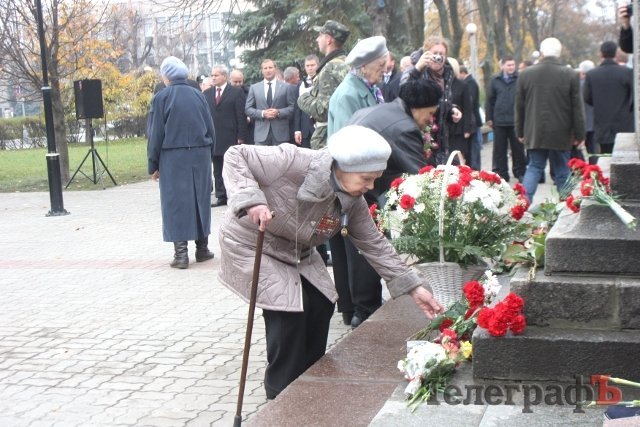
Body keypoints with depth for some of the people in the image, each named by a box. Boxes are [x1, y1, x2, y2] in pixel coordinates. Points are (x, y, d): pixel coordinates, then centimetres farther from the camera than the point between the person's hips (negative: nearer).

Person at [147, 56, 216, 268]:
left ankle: (181, 253, -3)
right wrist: (208, 154, 14)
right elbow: (210, 128, 6)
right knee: (200, 199, 12)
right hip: (200, 155, 4)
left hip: (173, 157, -3)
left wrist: (153, 165, 0)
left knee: (176, 201, 1)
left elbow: (156, 134, -6)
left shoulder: (162, 97, -7)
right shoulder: (198, 95, 4)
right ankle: (202, 248, 17)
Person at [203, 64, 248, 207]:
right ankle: (221, 197, 11)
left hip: (231, 138, -4)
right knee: (218, 170, 6)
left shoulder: (236, 92, -1)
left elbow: (241, 116, -5)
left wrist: (241, 137, -10)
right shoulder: (207, 93, 11)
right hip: (214, 138, 4)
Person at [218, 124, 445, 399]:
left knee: (321, 306, 1)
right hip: (252, 244, -7)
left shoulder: (353, 201, -11)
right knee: (288, 311, -16)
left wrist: (413, 287, -10)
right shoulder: (293, 162, -33)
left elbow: (374, 244, -5)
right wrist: (252, 199, -44)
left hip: (297, 252, 7)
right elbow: (235, 156, -28)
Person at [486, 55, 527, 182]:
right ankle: (501, 173, 15)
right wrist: (489, 118, 4)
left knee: (518, 148, 7)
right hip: (499, 121, 2)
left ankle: (520, 172, 17)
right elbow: (490, 100, 7)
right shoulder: (495, 80, 5)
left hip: (516, 120, -1)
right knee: (500, 149, 7)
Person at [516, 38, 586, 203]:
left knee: (534, 167, 10)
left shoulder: (525, 74, -1)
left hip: (535, 133, 2)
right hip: (561, 134, -2)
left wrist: (520, 132, 15)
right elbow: (577, 108, -5)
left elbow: (519, 106, 5)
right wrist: (579, 135, 3)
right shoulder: (571, 75, -8)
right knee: (562, 170, 8)